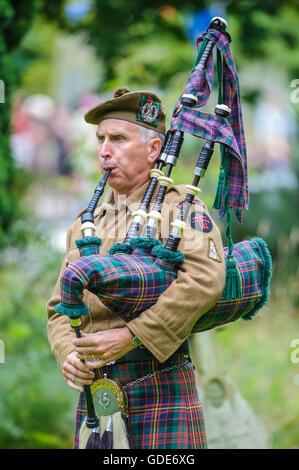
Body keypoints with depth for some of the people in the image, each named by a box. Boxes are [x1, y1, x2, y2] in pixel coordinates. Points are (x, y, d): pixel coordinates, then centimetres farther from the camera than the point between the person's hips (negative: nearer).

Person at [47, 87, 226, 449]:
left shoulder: (180, 206, 1)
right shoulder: (84, 226, 18)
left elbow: (205, 279, -17)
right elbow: (60, 309, 19)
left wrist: (131, 336, -21)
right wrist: (68, 354, -4)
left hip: (162, 386, -5)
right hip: (94, 389, 5)